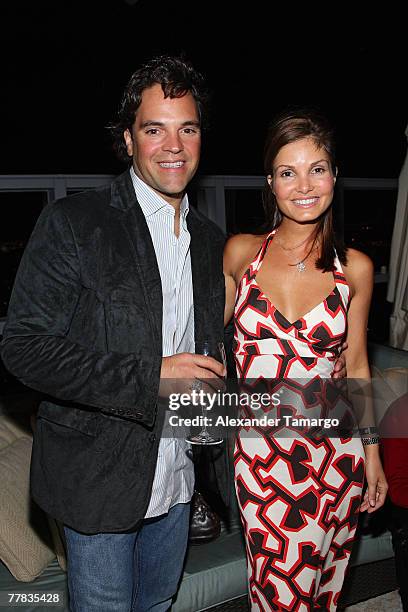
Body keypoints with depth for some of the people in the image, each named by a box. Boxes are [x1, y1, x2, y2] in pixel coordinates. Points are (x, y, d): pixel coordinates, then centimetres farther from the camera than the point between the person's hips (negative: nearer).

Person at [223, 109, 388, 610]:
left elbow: (356, 365, 6)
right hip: (260, 450, -1)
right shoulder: (240, 252, -3)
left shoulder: (354, 267, -2)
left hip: (335, 452, 1)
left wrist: (372, 454, 8)